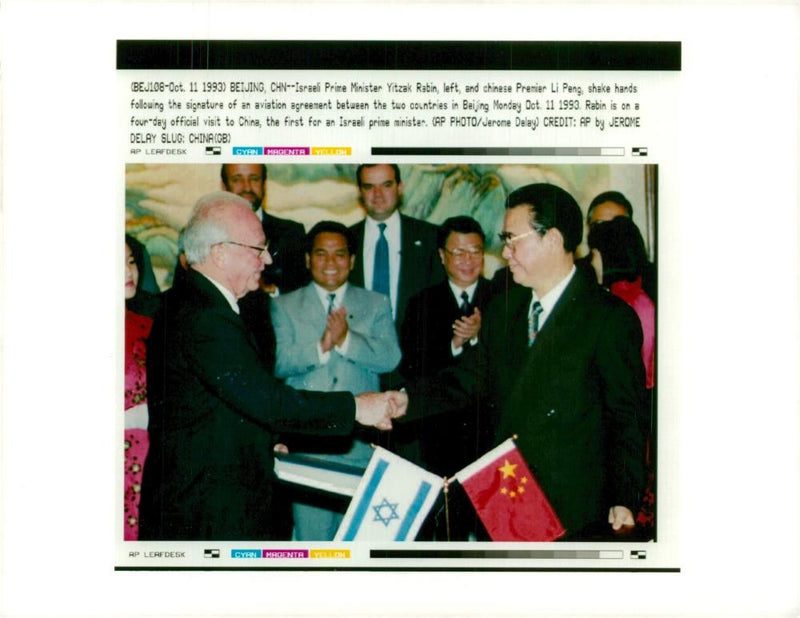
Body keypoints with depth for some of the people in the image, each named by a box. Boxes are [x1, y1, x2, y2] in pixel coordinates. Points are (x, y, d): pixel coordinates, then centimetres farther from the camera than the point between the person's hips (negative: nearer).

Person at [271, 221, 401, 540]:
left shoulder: (377, 304, 11)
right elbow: (278, 361, -5)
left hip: (360, 444, 1)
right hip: (307, 444, -1)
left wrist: (347, 340, -18)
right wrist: (320, 346, -19)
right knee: (311, 535, 0)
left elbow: (390, 358, -4)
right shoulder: (284, 306, 9)